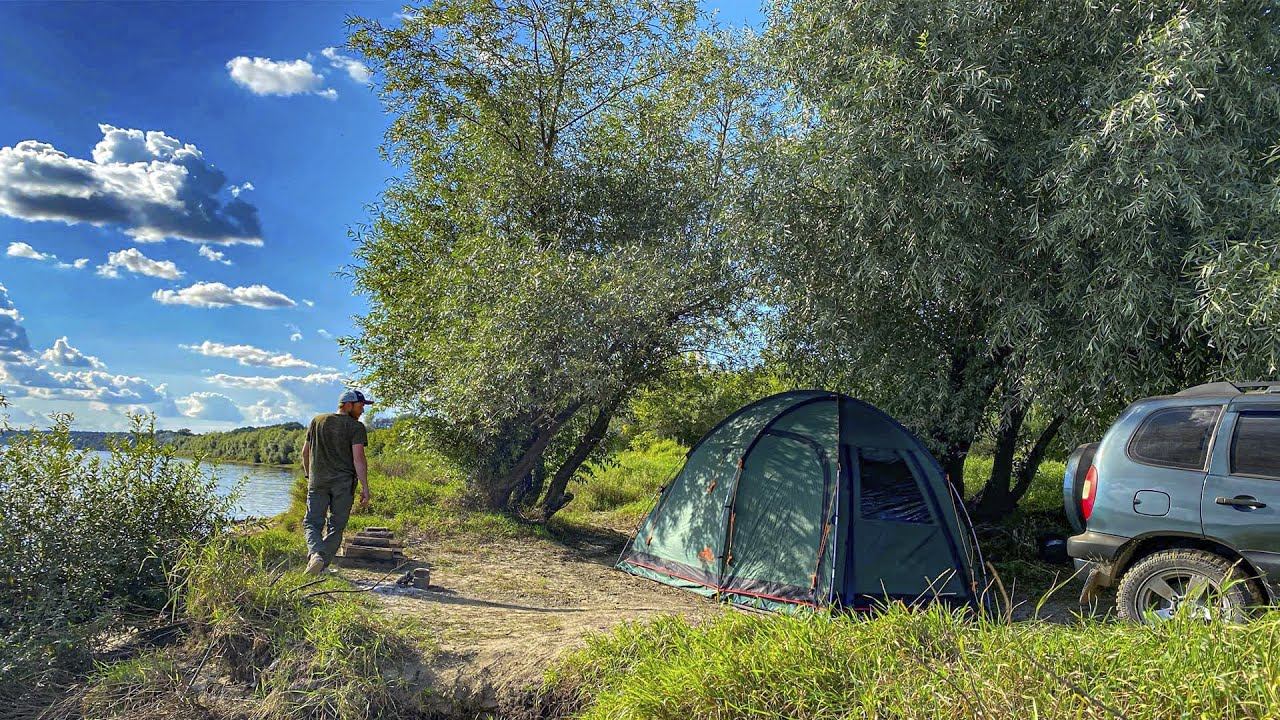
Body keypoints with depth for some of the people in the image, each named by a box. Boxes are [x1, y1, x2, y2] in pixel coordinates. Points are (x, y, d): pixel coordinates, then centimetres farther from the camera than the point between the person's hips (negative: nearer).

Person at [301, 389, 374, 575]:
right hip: (344, 483, -3)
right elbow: (358, 458, -14)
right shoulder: (356, 427, -6)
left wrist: (308, 475, 26)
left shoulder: (317, 421, 9)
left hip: (317, 481, 3)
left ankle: (316, 554, -19)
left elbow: (305, 451, 13)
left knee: (312, 522, 5)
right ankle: (323, 565, 9)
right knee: (336, 525, 9)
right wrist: (365, 488, -13)